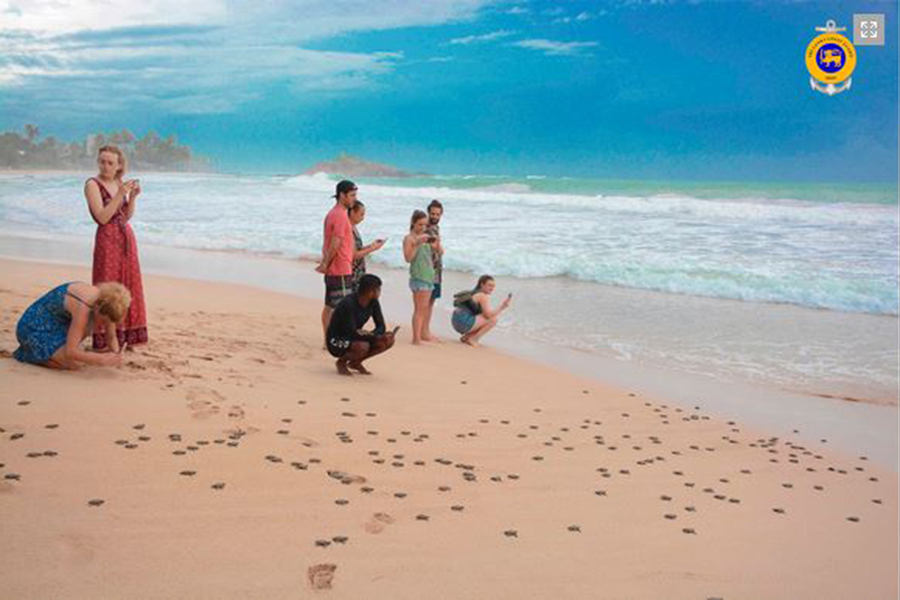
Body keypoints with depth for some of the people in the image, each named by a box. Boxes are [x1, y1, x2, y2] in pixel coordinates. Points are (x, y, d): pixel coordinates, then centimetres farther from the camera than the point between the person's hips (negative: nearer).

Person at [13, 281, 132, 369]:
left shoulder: (105, 301, -11)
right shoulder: (83, 307, -33)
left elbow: (112, 337, 3)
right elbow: (70, 352, -32)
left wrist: (116, 354, -17)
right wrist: (102, 360, -35)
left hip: (56, 324, 9)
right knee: (75, 362, -22)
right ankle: (29, 354, -1)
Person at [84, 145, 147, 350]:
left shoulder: (120, 183, 9)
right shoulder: (92, 185, -8)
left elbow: (127, 217, 10)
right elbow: (102, 217, -17)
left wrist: (133, 197, -4)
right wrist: (120, 195, -21)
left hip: (127, 237, 6)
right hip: (107, 239, -6)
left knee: (128, 287, 8)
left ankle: (123, 336, 16)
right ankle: (103, 340, -1)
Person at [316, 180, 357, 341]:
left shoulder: (332, 214, 15)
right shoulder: (341, 216, -16)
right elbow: (335, 244, -22)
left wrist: (325, 263, 13)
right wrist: (326, 264, -14)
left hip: (332, 270, 10)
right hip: (341, 270, -10)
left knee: (329, 306, 12)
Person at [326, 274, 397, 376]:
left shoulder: (374, 302, -6)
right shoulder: (348, 304, -28)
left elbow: (381, 326, -4)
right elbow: (352, 333, -30)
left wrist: (369, 335, -25)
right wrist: (376, 337, -33)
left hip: (354, 338, 7)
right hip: (336, 341, -7)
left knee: (389, 340, -10)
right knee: (363, 346, -37)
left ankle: (355, 362, 6)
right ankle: (341, 361, -4)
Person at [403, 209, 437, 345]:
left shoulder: (425, 237, 17)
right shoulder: (409, 238, -4)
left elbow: (430, 256, 20)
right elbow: (408, 258, -15)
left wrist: (434, 246, 2)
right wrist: (417, 244, -23)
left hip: (429, 275, 8)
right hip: (418, 277, -8)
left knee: (425, 308, 10)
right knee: (419, 309, -10)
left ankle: (422, 334, 17)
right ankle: (416, 338, -11)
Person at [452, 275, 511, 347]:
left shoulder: (475, 293, 22)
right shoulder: (483, 296, -7)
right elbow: (489, 315, -16)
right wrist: (502, 307, -17)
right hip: (464, 322, -10)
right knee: (494, 318, -8)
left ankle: (466, 337, 13)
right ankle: (473, 339, -7)